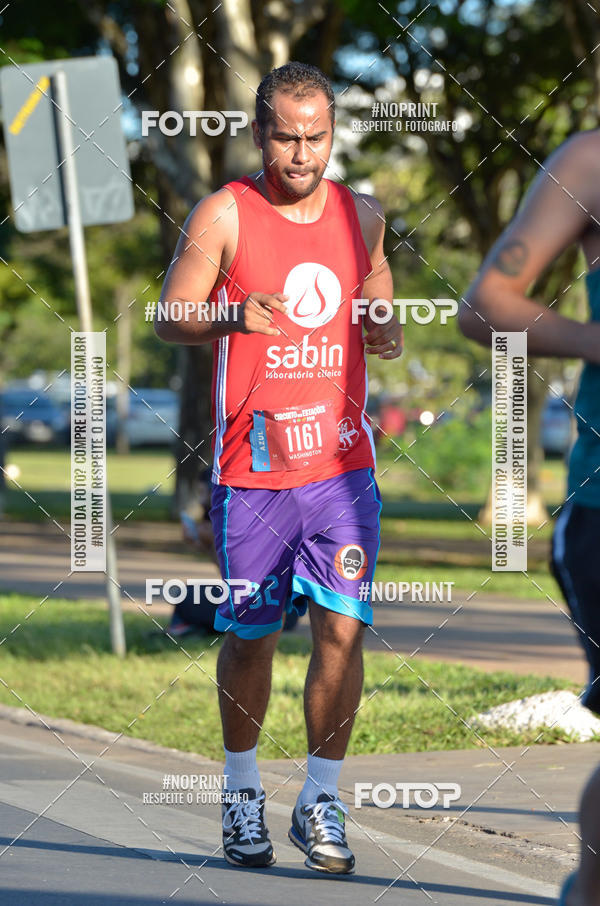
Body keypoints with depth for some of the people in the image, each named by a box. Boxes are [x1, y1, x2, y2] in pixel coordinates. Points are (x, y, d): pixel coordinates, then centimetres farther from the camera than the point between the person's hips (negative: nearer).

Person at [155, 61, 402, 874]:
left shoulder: (362, 214, 8)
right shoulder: (223, 214, -3)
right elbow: (169, 318, -2)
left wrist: (389, 333, -3)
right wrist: (232, 317, -22)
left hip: (343, 462, 2)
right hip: (252, 465, -2)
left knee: (343, 630, -5)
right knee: (249, 637, 6)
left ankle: (320, 803, 7)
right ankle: (243, 790, 26)